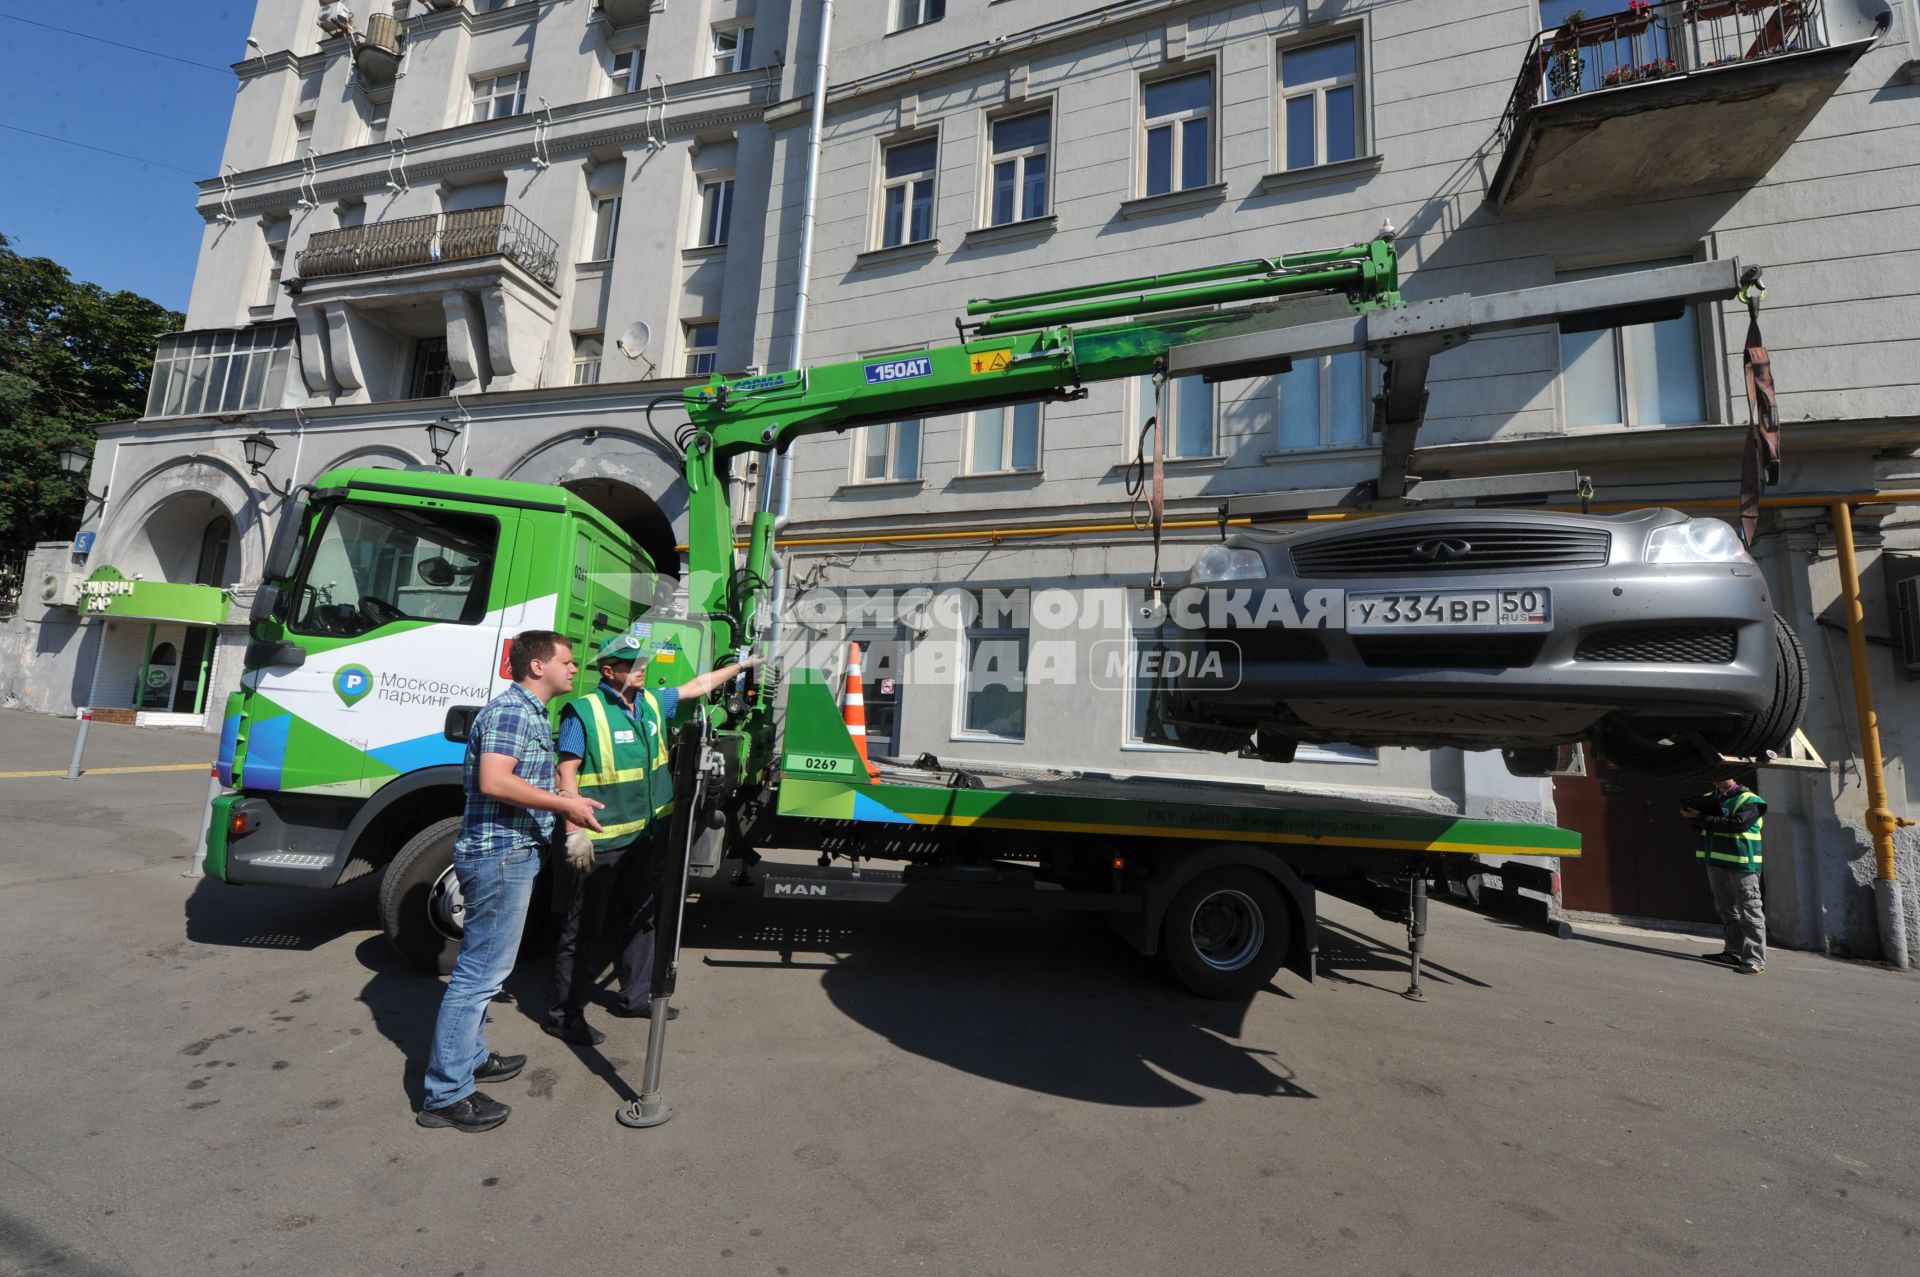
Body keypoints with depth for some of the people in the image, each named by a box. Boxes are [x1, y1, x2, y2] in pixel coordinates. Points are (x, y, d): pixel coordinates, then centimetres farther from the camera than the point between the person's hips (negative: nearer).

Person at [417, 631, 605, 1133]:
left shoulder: (532, 713, 15)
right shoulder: (511, 710, -17)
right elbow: (494, 782, -27)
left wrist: (568, 806, 16)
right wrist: (565, 804, -21)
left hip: (509, 853, 11)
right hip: (500, 853, -11)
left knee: (482, 966, 21)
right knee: (481, 971, -2)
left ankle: (470, 1057, 36)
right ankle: (445, 1095, 9)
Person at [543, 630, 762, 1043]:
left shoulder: (652, 702, 6)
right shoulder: (584, 711, -14)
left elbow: (698, 685, 18)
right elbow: (567, 771, -16)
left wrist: (743, 664, 22)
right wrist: (574, 830, -21)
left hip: (647, 834, 8)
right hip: (602, 839, -7)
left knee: (640, 917, 19)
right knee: (583, 927, 4)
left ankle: (635, 996, 35)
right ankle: (564, 1014, 19)